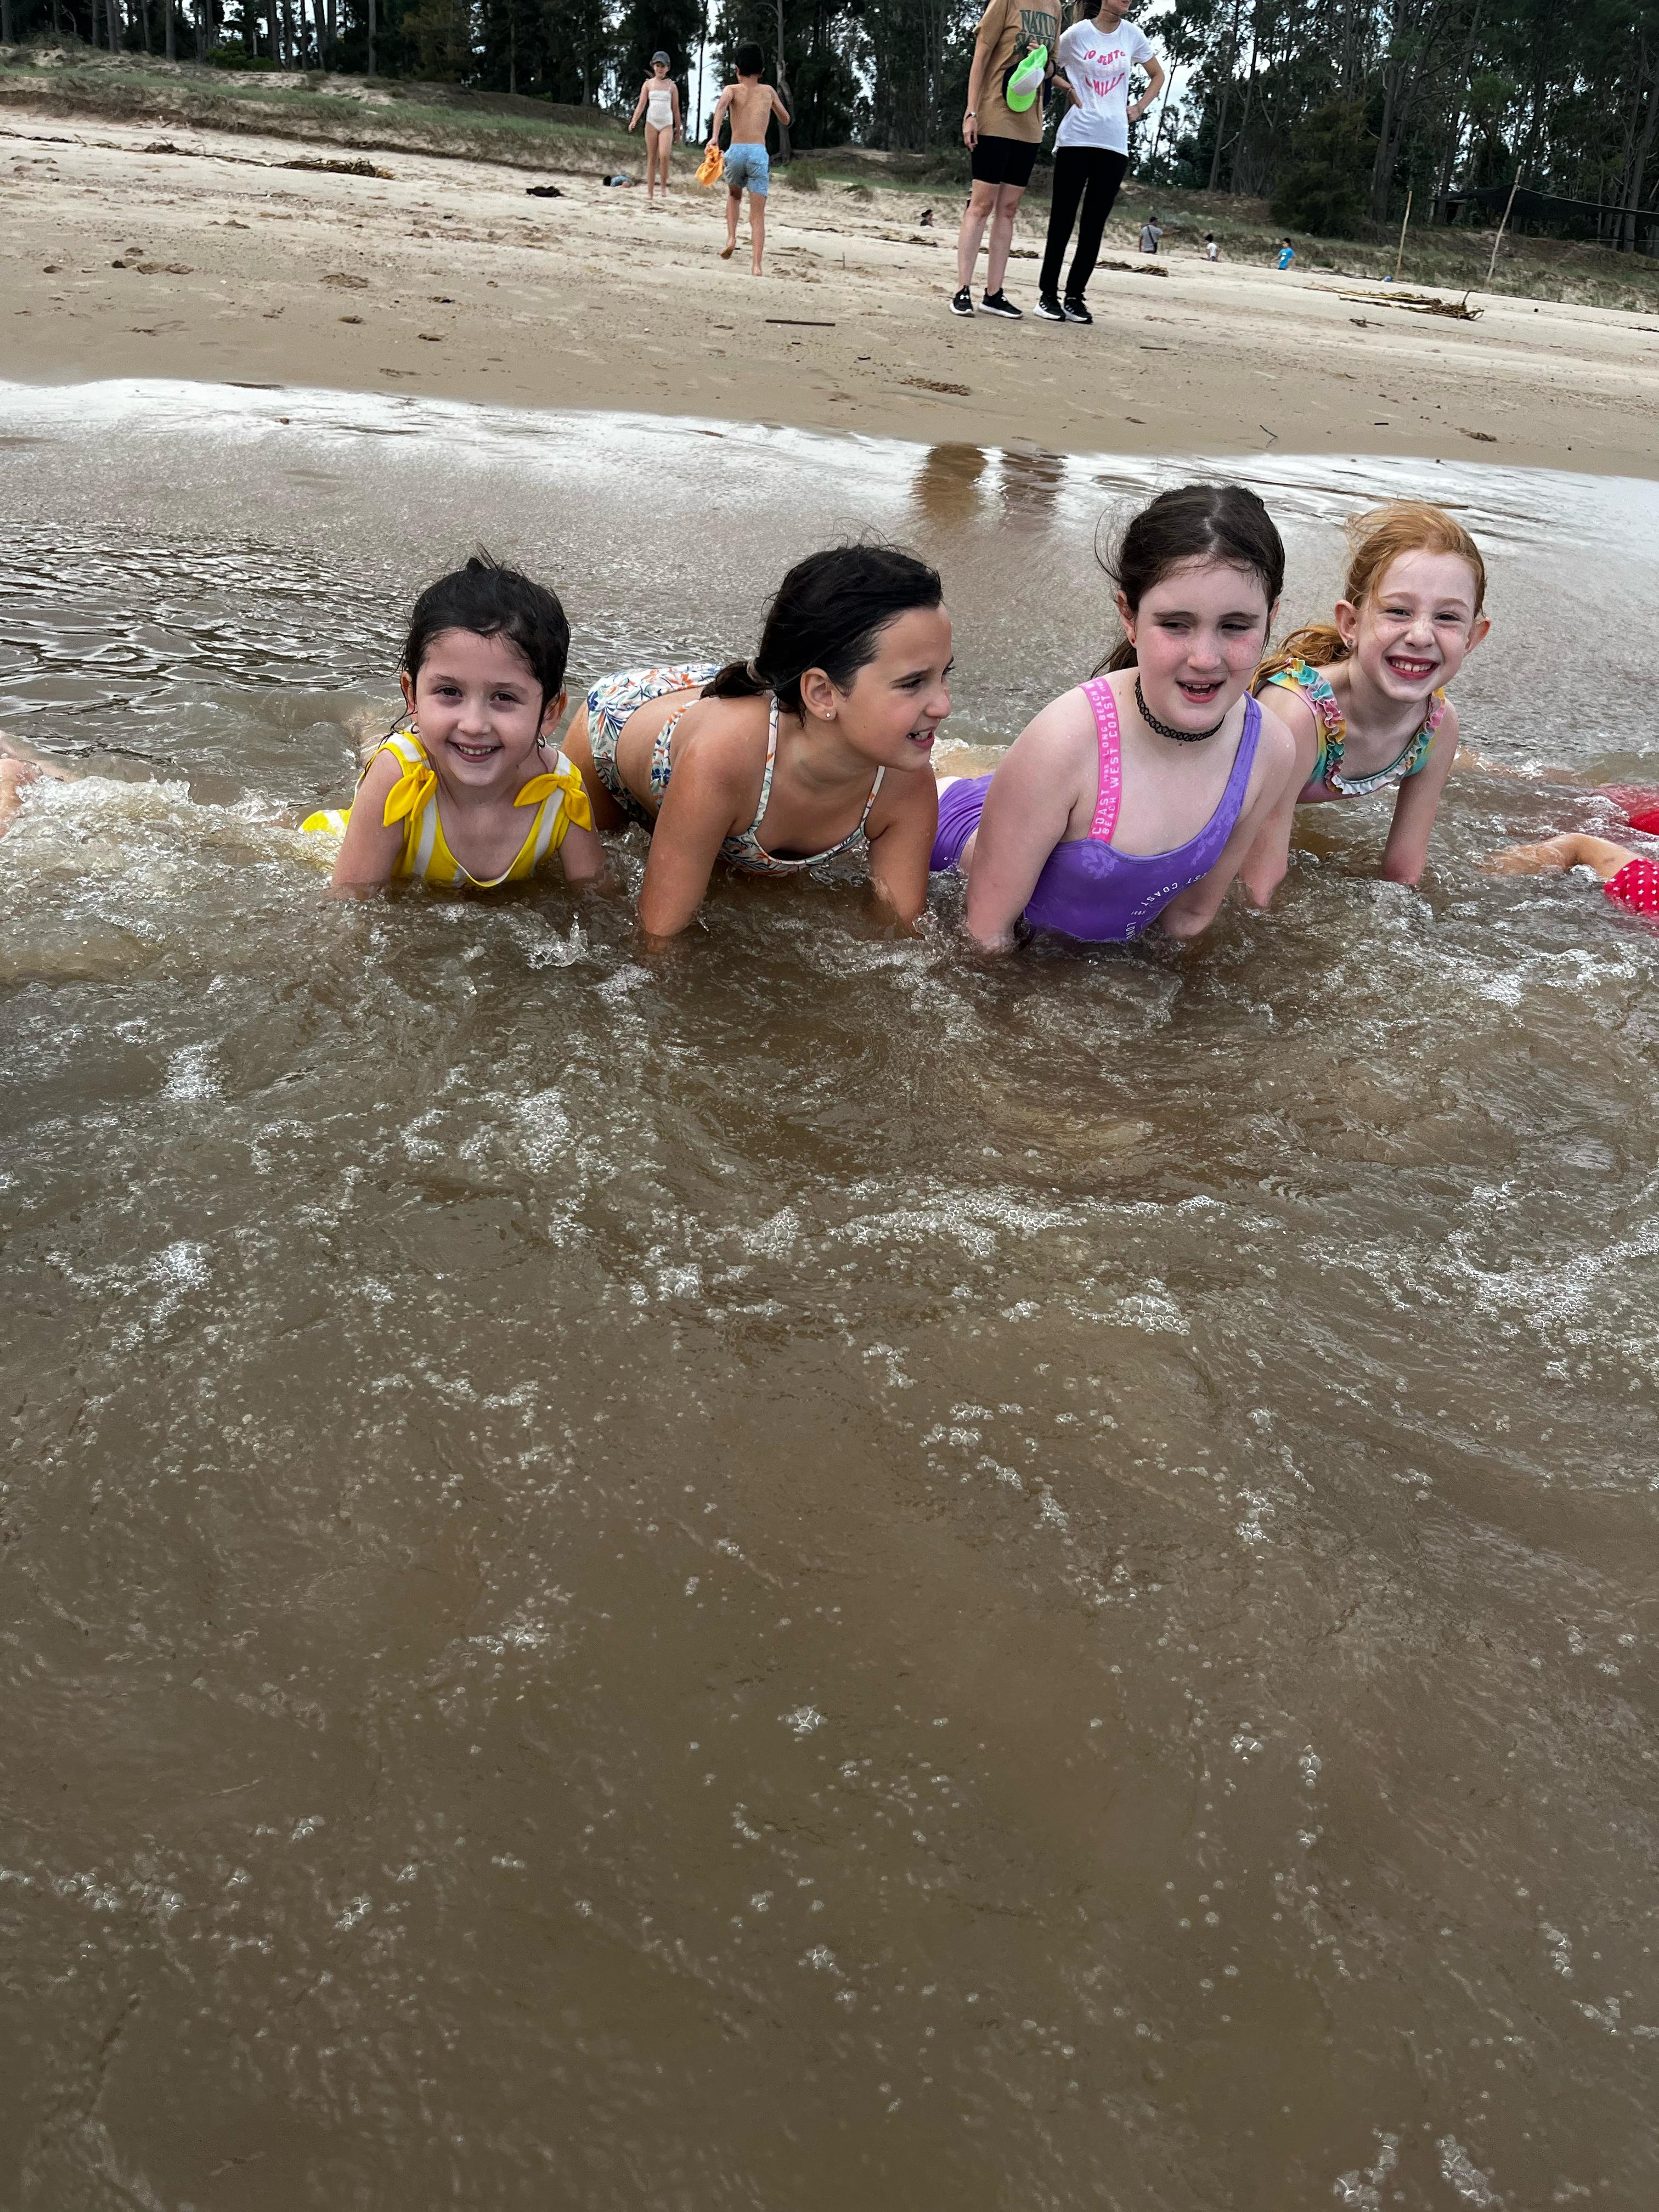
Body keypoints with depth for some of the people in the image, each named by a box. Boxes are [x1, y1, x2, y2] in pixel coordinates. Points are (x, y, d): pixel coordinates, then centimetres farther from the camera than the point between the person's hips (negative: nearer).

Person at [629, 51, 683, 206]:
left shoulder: (672, 86, 7)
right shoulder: (648, 84, 7)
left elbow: (676, 109, 10)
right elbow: (641, 105, 1)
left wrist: (678, 129, 11)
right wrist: (634, 121, -15)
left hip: (667, 125, -1)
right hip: (651, 123, 1)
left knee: (664, 155, -23)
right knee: (652, 159, 2)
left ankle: (664, 186, -3)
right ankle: (649, 194, 4)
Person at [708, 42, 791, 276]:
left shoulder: (733, 89, 11)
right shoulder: (768, 91, 16)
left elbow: (722, 104, -14)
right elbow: (786, 119, 30)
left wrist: (715, 136, -25)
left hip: (736, 152, 0)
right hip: (759, 153, 0)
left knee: (734, 195, 30)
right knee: (758, 214, -2)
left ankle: (731, 238, 10)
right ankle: (756, 266, -18)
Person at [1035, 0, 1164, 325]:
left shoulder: (1132, 36, 8)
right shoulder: (1077, 34, 0)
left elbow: (1157, 75, 22)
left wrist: (1140, 108, 8)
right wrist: (1068, 87, -3)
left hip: (1114, 142, 3)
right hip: (1076, 137, -3)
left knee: (1095, 224, 1)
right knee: (1063, 218, -3)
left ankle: (1075, 297, 4)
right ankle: (1048, 294, 1)